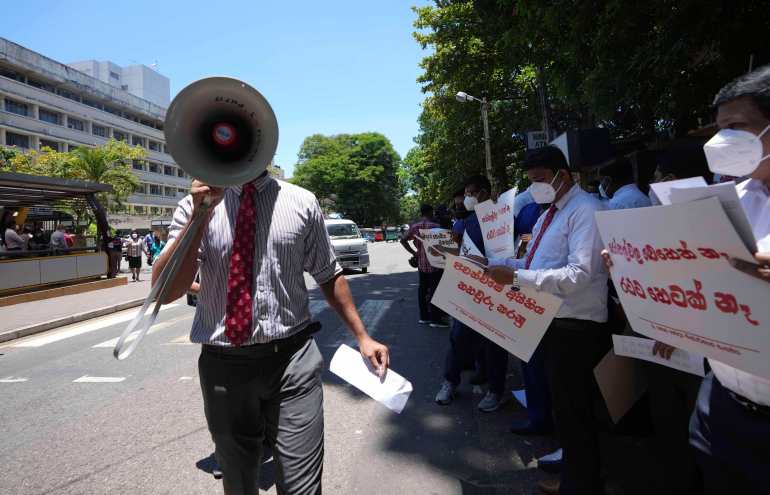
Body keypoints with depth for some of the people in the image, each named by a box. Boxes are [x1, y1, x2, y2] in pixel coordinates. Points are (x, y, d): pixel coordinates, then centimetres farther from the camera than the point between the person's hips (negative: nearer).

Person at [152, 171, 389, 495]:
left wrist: (362, 336, 6)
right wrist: (199, 215, -21)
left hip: (292, 359, -1)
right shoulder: (197, 204, -1)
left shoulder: (302, 203, 1)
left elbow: (329, 275, 9)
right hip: (224, 364, 1)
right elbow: (165, 292, -11)